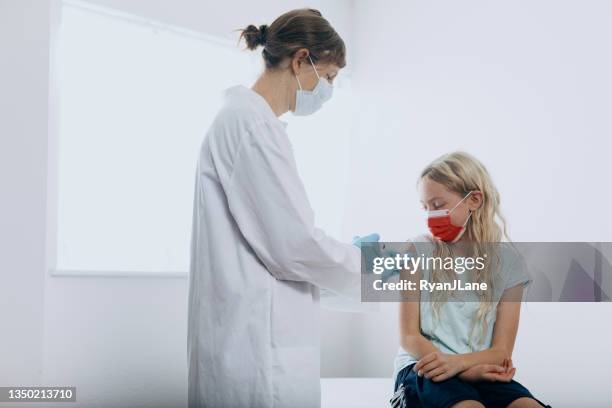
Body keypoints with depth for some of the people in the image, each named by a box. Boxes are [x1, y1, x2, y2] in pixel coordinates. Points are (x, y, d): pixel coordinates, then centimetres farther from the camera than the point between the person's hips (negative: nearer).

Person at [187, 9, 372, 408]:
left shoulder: (246, 118, 14)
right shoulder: (251, 122, -15)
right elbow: (293, 243, -17)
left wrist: (352, 254, 16)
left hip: (255, 338, 10)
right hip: (259, 346, -10)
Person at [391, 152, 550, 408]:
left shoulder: (507, 262, 5)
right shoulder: (419, 251, 2)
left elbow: (501, 351, 3)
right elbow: (409, 336, -2)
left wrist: (457, 362, -19)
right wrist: (470, 369, -16)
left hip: (481, 371, 3)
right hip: (423, 368, -3)